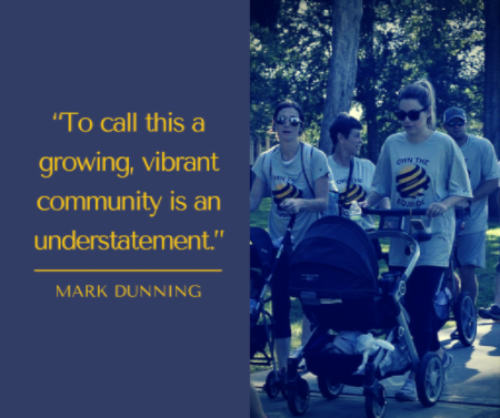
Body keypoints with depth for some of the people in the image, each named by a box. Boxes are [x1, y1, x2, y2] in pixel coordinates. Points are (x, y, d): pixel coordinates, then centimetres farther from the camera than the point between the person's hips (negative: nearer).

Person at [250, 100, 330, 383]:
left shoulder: (315, 157, -10)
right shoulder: (266, 160, 0)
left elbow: (323, 202, -14)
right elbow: (253, 201, -1)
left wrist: (301, 203, -32)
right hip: (280, 243, 3)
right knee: (279, 307, 3)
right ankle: (282, 368, 10)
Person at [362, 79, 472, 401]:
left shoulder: (444, 145, -4)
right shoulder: (392, 145, 6)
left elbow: (461, 191, -1)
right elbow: (381, 187, 11)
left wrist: (444, 204, -21)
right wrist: (366, 203, -8)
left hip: (433, 237, -4)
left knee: (422, 303, -10)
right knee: (407, 302, 7)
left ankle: (417, 375, -4)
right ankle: (438, 354, 30)